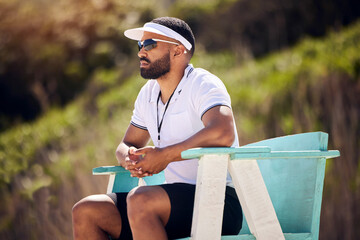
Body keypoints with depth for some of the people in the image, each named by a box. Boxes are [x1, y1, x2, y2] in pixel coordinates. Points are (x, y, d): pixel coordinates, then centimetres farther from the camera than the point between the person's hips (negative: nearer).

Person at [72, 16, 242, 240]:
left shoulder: (202, 84, -9)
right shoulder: (148, 93, 16)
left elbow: (223, 133, -28)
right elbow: (127, 144, 25)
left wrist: (165, 155, -22)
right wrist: (130, 158, -1)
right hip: (178, 200, 8)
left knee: (139, 199, -34)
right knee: (85, 211, -5)